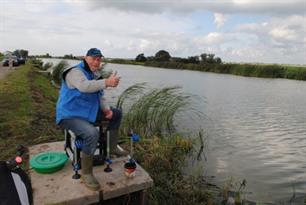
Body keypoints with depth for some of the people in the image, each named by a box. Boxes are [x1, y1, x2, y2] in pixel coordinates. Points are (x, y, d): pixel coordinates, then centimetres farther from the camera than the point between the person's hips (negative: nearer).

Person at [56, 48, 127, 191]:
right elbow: (84, 86, -41)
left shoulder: (94, 75, 11)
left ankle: (113, 148, 23)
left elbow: (99, 96, 14)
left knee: (116, 114, 12)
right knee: (92, 134, -36)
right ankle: (86, 173, -16)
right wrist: (107, 82, -50)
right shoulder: (76, 72, -17)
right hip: (70, 116, -9)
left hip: (88, 112, 9)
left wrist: (106, 109, -5)